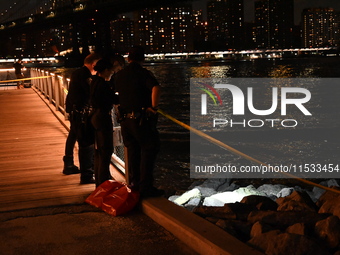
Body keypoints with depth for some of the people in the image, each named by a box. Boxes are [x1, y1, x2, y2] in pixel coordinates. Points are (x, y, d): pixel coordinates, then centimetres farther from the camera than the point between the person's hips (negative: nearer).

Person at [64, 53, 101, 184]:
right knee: (87, 143, -11)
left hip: (73, 110, 11)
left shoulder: (77, 73, 13)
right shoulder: (85, 74, -16)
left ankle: (69, 166, 40)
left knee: (73, 138, 24)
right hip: (82, 112, -11)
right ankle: (87, 175, -12)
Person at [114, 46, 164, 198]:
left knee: (133, 151, 17)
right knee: (149, 151, 1)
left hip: (125, 119, 6)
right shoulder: (143, 73, -11)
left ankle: (134, 183, 25)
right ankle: (145, 188, -1)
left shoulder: (119, 75, 8)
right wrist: (153, 107, -20)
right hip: (141, 120, -6)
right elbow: (156, 88, -30)